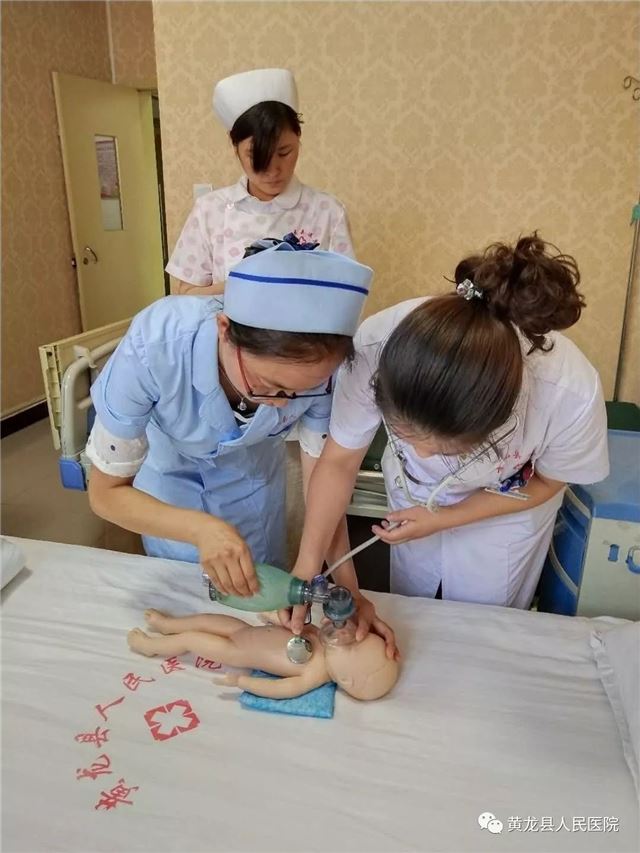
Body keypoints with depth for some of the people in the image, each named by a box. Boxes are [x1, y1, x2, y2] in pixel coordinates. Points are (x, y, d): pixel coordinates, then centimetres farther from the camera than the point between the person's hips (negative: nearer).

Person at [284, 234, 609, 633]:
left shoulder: (571, 392, -40)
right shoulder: (375, 346, -39)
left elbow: (545, 482, -16)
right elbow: (339, 462, -21)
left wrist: (442, 519, -18)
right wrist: (306, 566, -24)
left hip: (505, 511, -1)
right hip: (412, 496, 2)